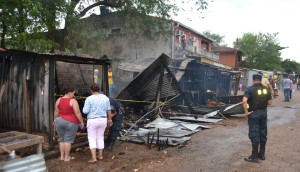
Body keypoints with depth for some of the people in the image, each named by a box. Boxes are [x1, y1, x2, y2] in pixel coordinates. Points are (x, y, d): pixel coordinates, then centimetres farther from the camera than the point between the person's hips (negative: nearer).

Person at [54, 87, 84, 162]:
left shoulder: (59, 100, 0)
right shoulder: (73, 101, -14)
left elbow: (56, 111, 5)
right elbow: (77, 113, -16)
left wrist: (55, 120, 18)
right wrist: (81, 122, -9)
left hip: (60, 122, 5)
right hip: (71, 123, -5)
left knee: (62, 140, 14)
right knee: (68, 140, 2)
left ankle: (62, 156, 18)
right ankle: (67, 157, 7)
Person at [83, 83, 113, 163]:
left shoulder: (89, 99, -13)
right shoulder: (105, 98, 0)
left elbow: (85, 111, -13)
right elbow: (108, 110, 6)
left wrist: (85, 108, 9)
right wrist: (110, 119, 17)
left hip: (92, 121, -4)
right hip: (103, 120, 4)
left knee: (92, 139, 5)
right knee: (100, 137, 17)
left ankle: (94, 158, -1)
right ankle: (100, 155, 24)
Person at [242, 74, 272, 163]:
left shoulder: (250, 89, -12)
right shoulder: (266, 89, 4)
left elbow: (244, 101, -26)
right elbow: (269, 102, 6)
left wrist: (246, 112, -16)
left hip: (254, 113, -5)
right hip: (263, 113, 5)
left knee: (254, 135, 0)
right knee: (263, 134, 15)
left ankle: (254, 157, 7)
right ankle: (262, 154, 26)